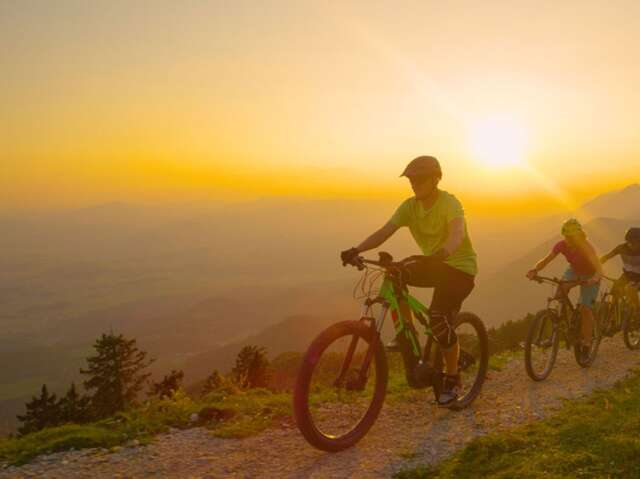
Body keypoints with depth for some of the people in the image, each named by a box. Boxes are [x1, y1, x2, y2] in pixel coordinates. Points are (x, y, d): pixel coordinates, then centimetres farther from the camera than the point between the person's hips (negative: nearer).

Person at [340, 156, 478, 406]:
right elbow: (384, 232, -14)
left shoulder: (450, 204, -21)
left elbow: (458, 233, -40)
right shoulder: (410, 206, -4)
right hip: (433, 262, 6)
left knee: (439, 317, -23)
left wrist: (440, 254, -60)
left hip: (459, 266, -6)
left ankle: (452, 378, 0)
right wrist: (356, 250, -31)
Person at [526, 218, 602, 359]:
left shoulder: (586, 247, -35)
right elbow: (545, 260, -23)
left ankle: (586, 341, 5)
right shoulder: (561, 245, -23)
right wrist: (534, 270, -42)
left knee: (585, 308, -11)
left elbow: (599, 270, -43)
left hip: (589, 276, -4)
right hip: (573, 271, 4)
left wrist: (594, 279, -64)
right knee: (559, 294, -22)